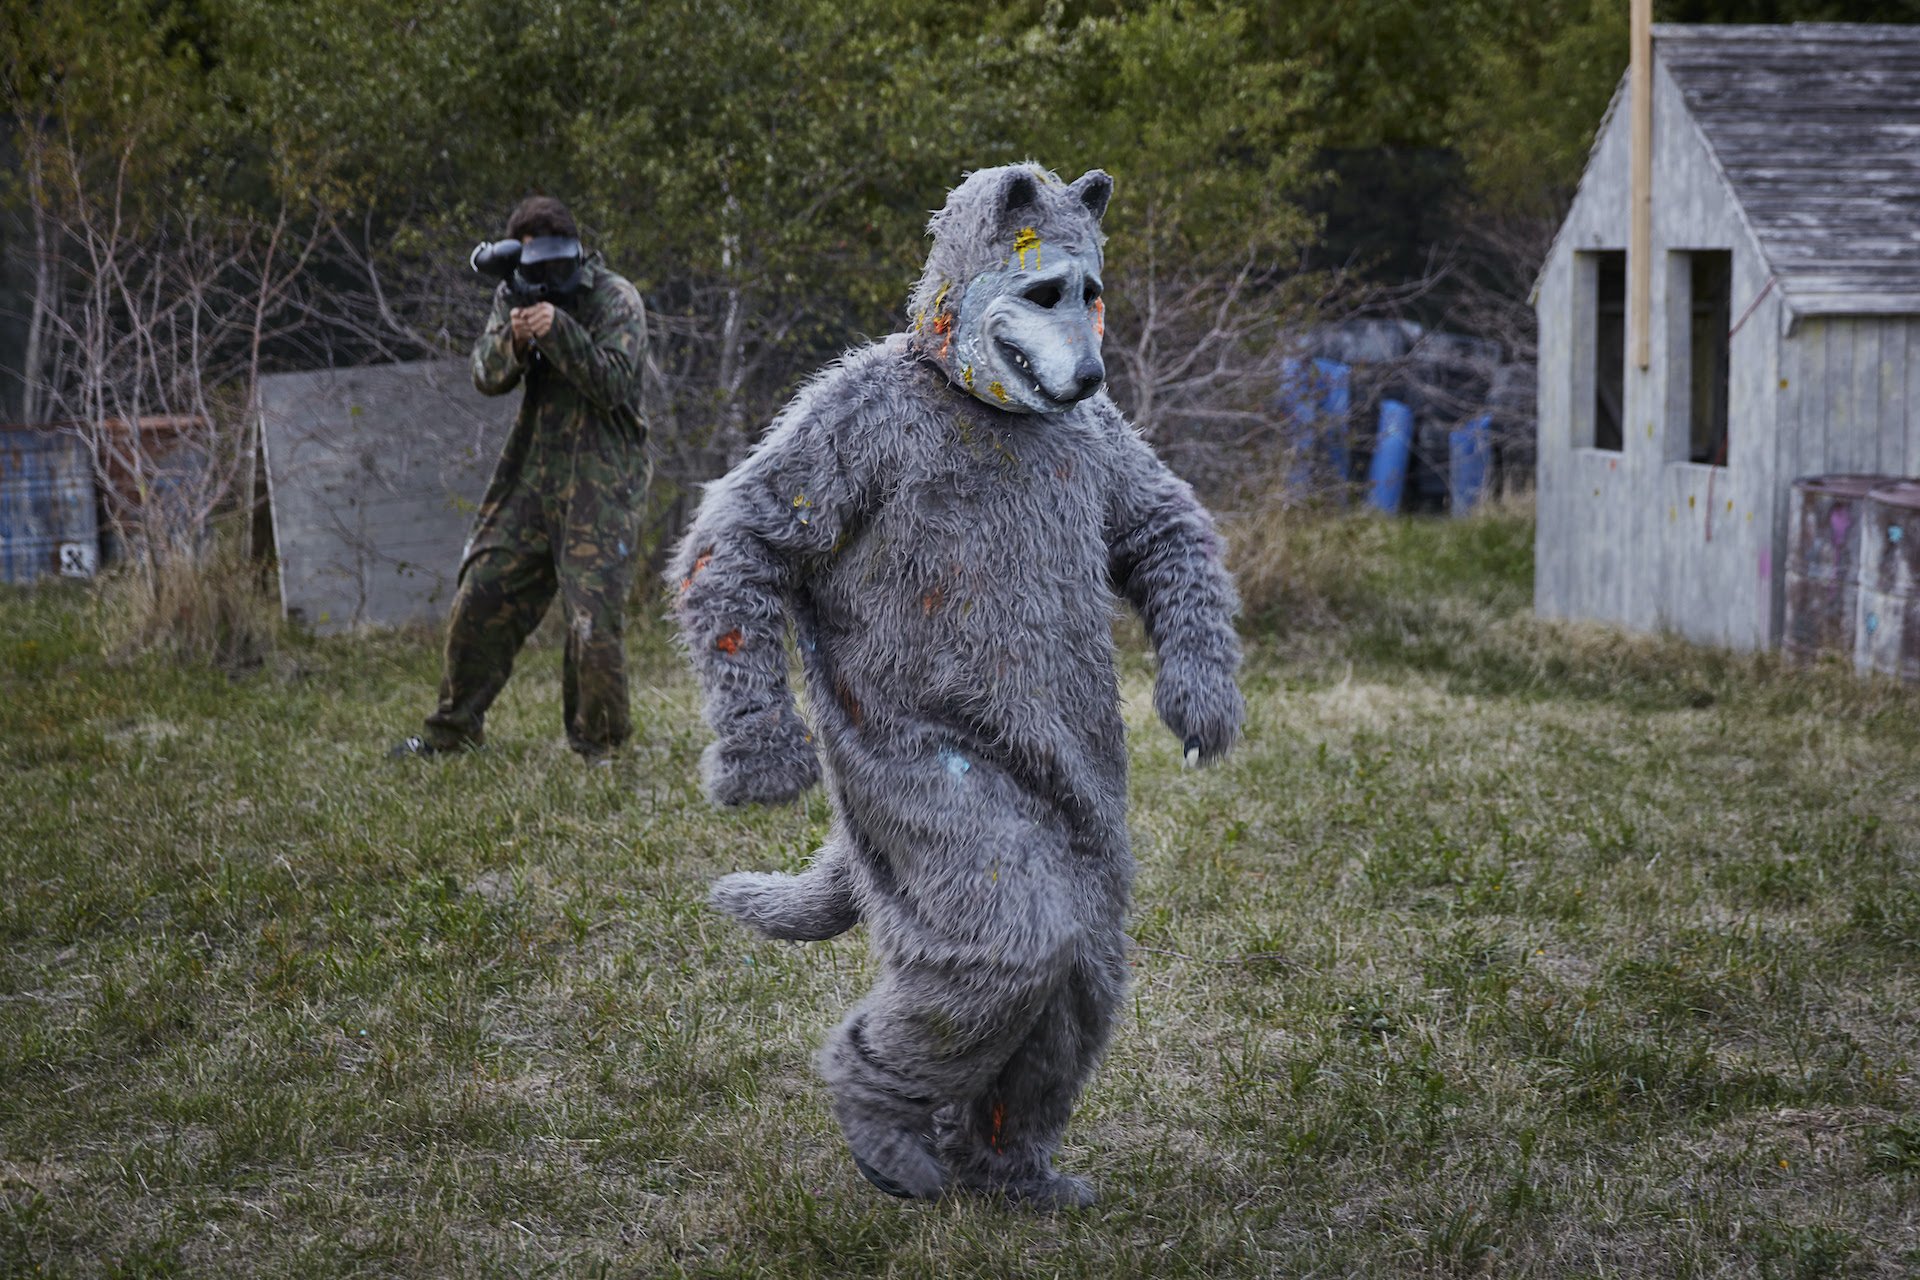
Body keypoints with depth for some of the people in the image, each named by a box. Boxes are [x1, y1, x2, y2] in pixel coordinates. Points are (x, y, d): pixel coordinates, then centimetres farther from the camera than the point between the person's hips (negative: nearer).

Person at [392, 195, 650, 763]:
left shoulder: (617, 300, -8)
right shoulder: (514, 297, 7)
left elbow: (612, 384, -18)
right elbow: (487, 377, -1)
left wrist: (559, 330, -29)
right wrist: (513, 338, -21)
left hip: (599, 483, -5)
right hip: (531, 476, 5)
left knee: (594, 622, -12)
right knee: (480, 604, 6)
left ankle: (599, 747, 5)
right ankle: (453, 732, 21)